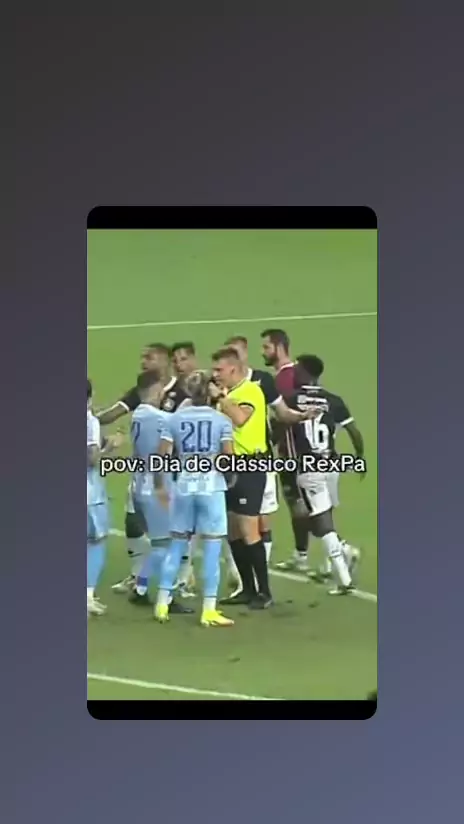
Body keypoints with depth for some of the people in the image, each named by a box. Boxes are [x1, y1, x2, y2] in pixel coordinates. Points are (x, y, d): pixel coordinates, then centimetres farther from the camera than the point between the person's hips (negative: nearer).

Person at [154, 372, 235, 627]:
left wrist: (159, 484, 16)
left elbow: (161, 457, 0)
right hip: (211, 488, -3)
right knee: (212, 549, 3)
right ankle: (209, 610, 5)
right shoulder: (221, 420, -2)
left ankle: (162, 604, 17)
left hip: (183, 488, 3)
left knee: (177, 546, 14)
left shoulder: (173, 419, 4)